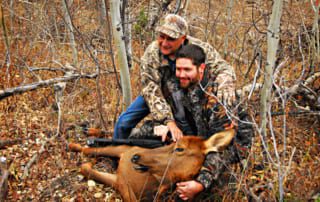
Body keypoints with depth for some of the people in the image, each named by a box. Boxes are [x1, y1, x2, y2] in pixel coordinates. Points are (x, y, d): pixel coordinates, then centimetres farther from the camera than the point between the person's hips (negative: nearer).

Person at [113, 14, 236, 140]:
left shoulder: (199, 48, -29)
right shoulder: (151, 54, -31)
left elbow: (222, 68, -27)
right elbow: (152, 91, -35)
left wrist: (225, 85, -53)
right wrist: (169, 121, -47)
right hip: (159, 95, -1)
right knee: (124, 122, -7)